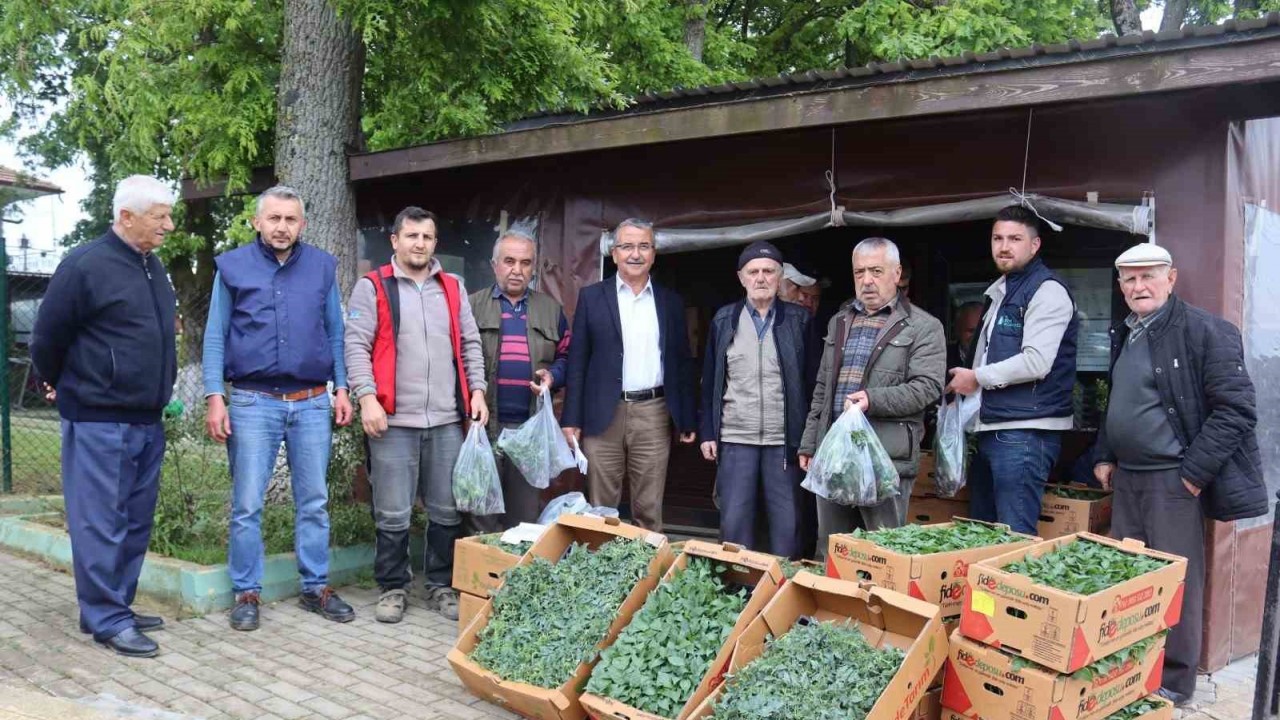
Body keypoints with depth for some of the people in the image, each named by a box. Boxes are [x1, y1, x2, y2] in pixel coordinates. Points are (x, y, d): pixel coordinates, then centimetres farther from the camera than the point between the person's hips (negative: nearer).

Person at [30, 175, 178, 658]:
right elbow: (47, 337, -5)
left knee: (136, 520, 13)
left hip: (147, 420, 8)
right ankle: (107, 620, 7)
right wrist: (64, 388, 9)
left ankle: (115, 606, 25)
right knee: (100, 523, -1)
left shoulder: (153, 266, 12)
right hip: (99, 422, -8)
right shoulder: (85, 266, -12)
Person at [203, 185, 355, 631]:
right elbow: (215, 336, 2)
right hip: (253, 402, -2)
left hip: (313, 403, 2)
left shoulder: (322, 267, 8)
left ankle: (316, 587, 19)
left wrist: (341, 388, 5)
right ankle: (246, 593, 14)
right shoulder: (233, 267, 3)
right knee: (247, 504, 2)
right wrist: (215, 398, -5)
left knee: (314, 501, 8)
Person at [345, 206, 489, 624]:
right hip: (393, 421, -3)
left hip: (447, 421, 4)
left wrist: (477, 390, 6)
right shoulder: (372, 287, 3)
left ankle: (442, 587, 20)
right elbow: (356, 346, -3)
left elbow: (470, 344, 17)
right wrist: (367, 397, -13)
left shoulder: (453, 288, 15)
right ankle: (393, 589, 16)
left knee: (447, 512, 7)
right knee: (393, 514, 1)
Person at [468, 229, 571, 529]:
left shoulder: (551, 309, 13)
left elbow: (566, 355, 15)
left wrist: (552, 377, -6)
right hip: (483, 423, -2)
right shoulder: (472, 306, 5)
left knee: (524, 510, 8)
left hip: (532, 426, 2)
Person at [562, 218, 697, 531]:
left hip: (654, 415, 1)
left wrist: (687, 420, 8)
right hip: (603, 415, -1)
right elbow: (578, 361, 3)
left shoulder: (671, 301, 10)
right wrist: (571, 418, -3)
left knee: (649, 510, 6)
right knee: (601, 509, 6)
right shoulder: (591, 296, 5)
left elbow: (682, 363, 11)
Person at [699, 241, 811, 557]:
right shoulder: (724, 320, 6)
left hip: (784, 440, -1)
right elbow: (710, 381, 8)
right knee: (734, 521, 5)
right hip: (735, 439, 1)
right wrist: (707, 433, 2)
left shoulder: (799, 320, 2)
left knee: (787, 524, 4)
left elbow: (811, 381, 2)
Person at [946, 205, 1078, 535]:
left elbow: (1036, 362, -21)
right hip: (990, 430, 10)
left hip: (1025, 433, -10)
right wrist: (966, 383, 13)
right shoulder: (1000, 290, 19)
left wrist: (977, 378, -11)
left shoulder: (1047, 291, -11)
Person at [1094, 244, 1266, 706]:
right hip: (1127, 478, 8)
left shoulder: (1205, 332, -11)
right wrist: (1105, 457, 15)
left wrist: (1194, 472, -17)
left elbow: (1235, 409, -15)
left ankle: (1174, 681, 15)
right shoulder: (1125, 336, 14)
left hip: (1173, 481, -8)